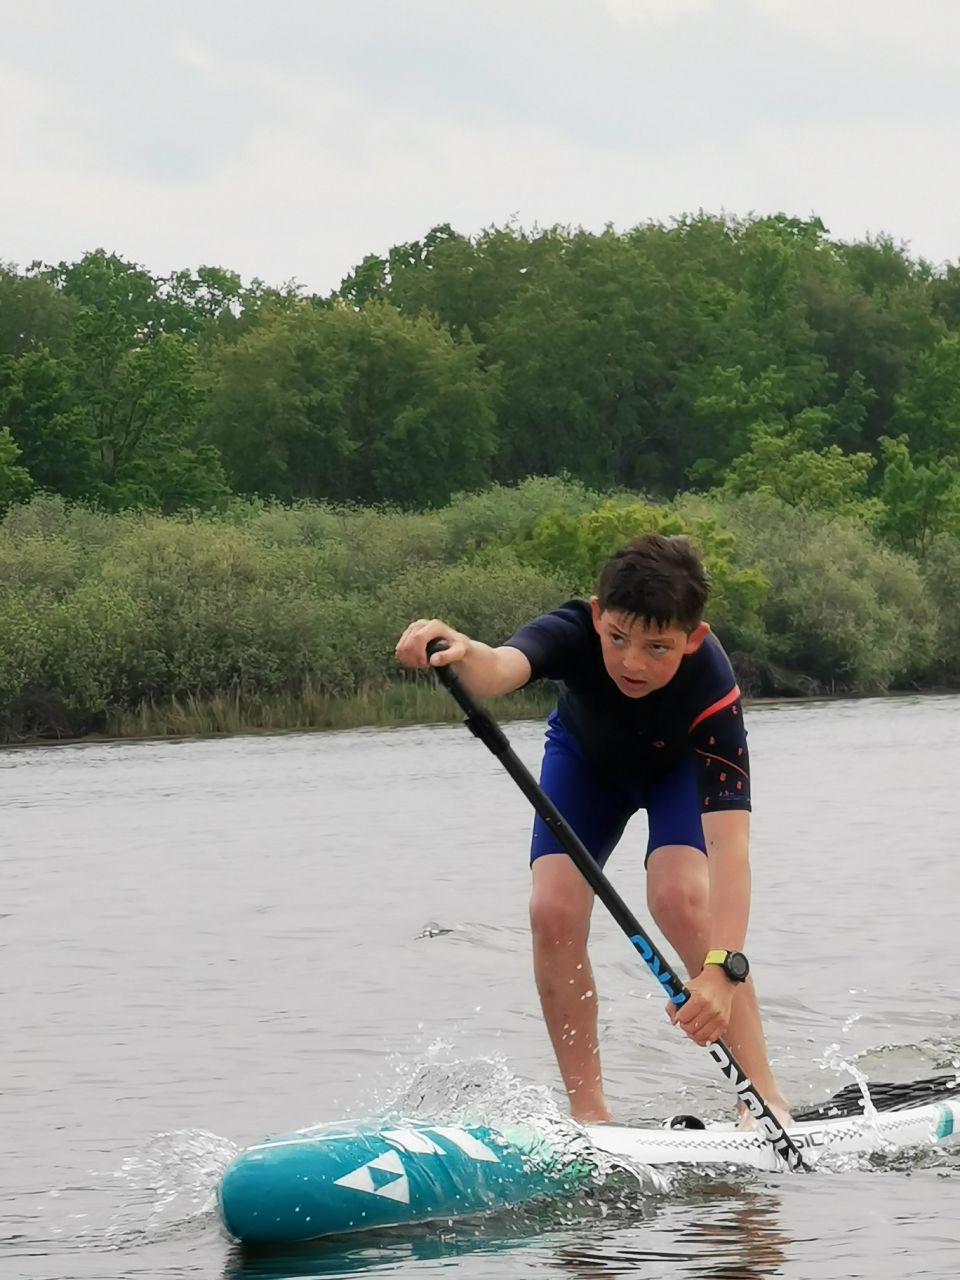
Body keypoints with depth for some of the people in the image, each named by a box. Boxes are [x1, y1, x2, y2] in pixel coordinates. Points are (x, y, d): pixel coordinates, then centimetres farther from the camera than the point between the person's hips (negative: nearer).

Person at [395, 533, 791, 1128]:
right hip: (585, 756, 2)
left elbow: (728, 842, -49)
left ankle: (765, 1098, -16)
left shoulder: (712, 688, -42)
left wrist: (722, 967, -61)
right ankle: (589, 1112, -4)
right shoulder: (574, 632, -39)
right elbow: (502, 667, -61)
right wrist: (465, 655, -87)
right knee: (555, 912, -16)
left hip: (682, 766, -2)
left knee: (680, 896, -27)